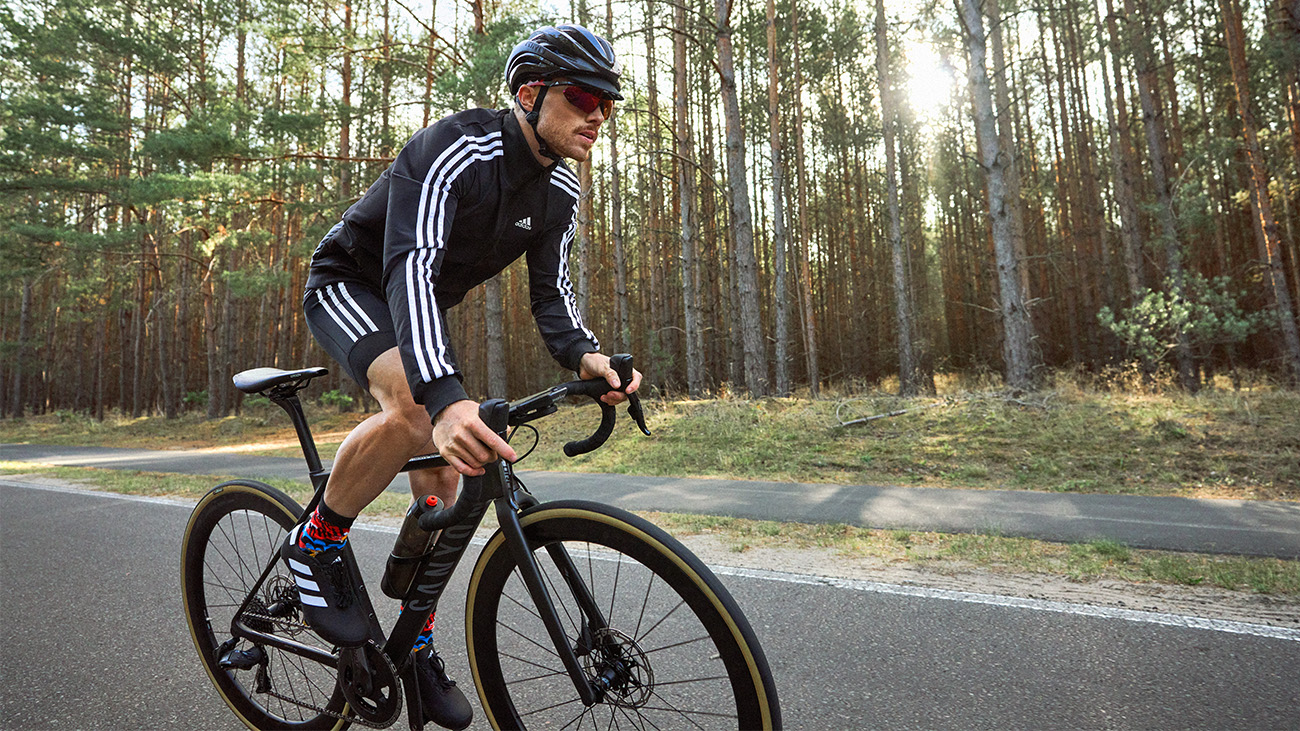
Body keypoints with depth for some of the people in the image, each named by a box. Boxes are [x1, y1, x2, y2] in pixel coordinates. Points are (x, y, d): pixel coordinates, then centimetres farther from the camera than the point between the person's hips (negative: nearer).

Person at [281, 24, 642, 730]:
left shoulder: (560, 193, -7)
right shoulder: (454, 150, -30)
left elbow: (550, 291, -9)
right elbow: (411, 269, -42)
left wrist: (585, 356, -33)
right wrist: (446, 399, -57)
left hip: (422, 308, 7)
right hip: (349, 283, -6)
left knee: (444, 474, 0)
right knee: (412, 409, -37)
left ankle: (416, 642, 18)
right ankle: (316, 544, -9)